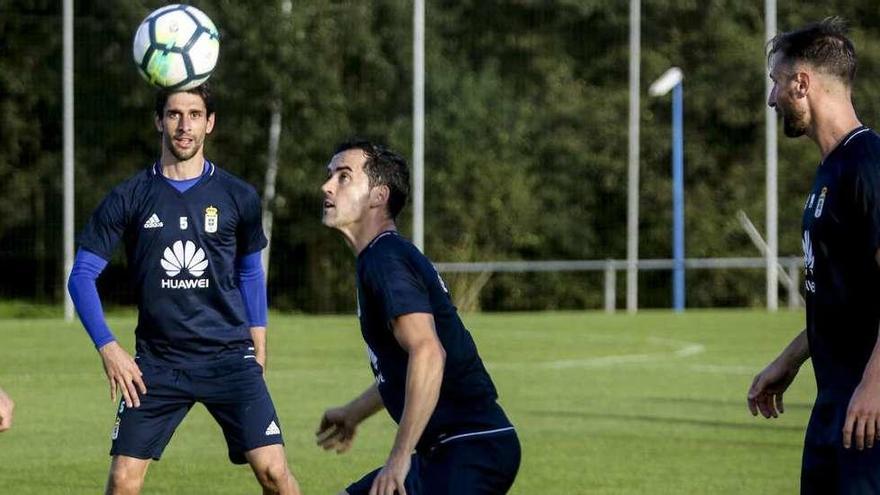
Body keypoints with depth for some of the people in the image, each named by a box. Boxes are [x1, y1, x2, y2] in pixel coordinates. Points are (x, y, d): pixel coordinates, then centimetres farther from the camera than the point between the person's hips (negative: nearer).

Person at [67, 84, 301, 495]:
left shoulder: (238, 197, 3)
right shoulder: (129, 198, -1)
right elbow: (82, 276, 2)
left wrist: (258, 352, 12)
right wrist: (108, 348, -8)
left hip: (229, 357, 0)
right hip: (156, 364, 0)